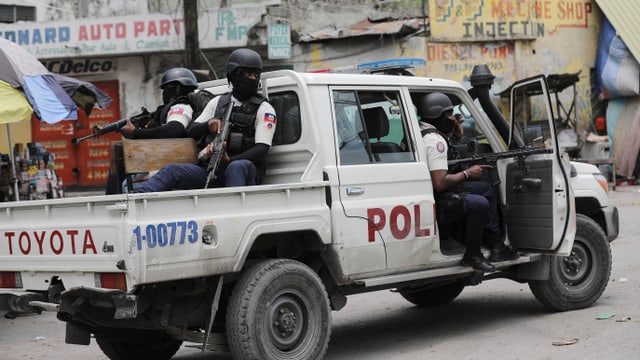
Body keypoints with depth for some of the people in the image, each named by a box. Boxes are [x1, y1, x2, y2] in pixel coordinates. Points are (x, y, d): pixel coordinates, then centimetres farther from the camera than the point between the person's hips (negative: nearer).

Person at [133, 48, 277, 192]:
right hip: (209, 169, 4)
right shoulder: (218, 101, 20)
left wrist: (229, 160, -22)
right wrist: (208, 124, -6)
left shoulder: (263, 108, 6)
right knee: (171, 170, -19)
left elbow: (262, 149, -6)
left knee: (237, 167, -39)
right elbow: (191, 132, 18)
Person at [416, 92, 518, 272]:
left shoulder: (420, 130, 11)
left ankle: (496, 245, 19)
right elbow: (440, 183, -29)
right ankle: (472, 255, -12)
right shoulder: (435, 141, -22)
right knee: (480, 204, -29)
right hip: (435, 200, -12)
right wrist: (467, 173, -13)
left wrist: (458, 134, 7)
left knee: (485, 188, 19)